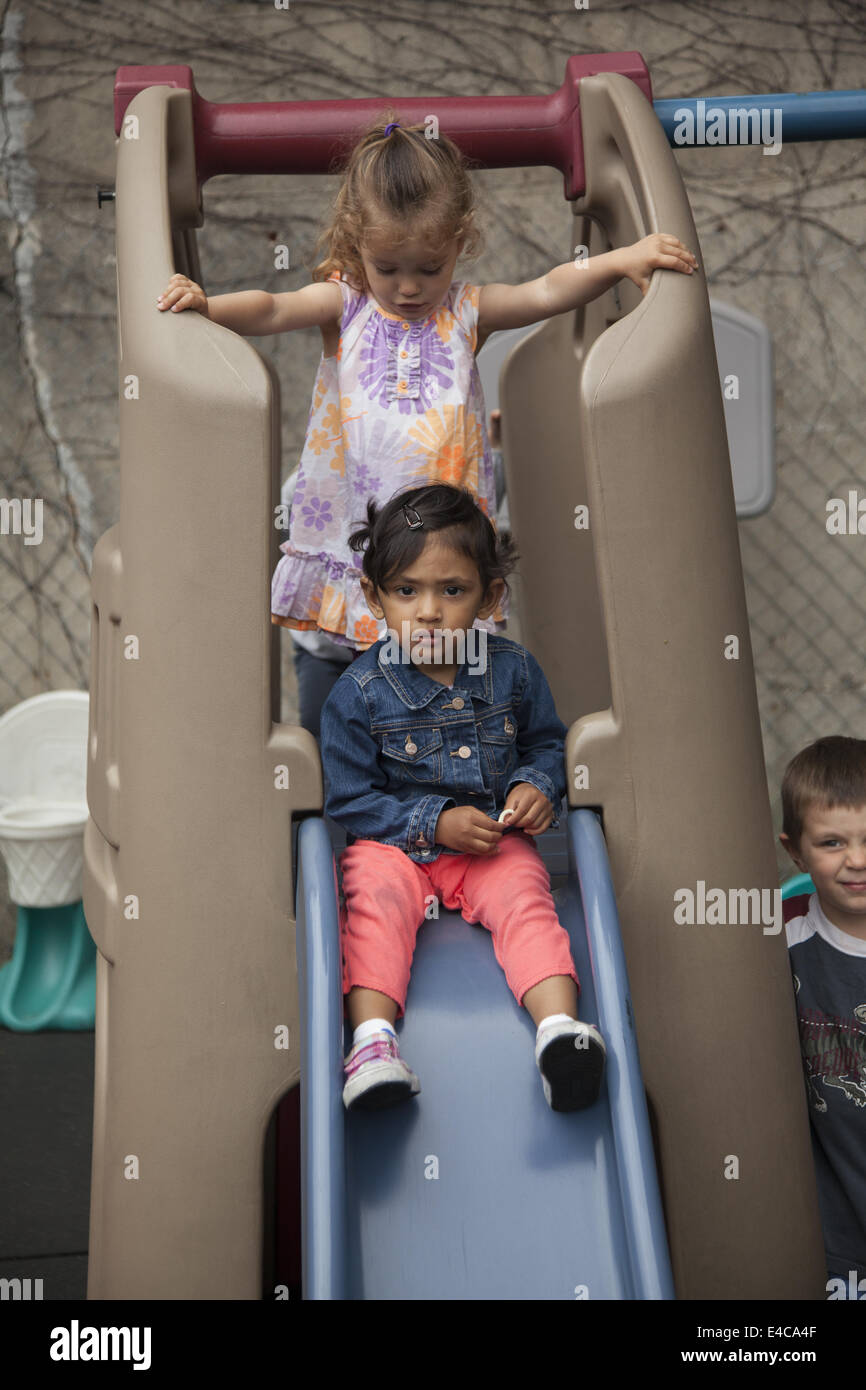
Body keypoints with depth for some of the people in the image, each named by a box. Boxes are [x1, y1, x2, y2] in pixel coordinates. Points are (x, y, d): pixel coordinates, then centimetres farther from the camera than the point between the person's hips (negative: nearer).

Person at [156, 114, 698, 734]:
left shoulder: (467, 310, 5)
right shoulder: (343, 303, 3)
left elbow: (546, 292, -5)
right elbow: (274, 310, -10)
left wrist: (623, 259, -18)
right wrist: (206, 304, -28)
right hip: (342, 547, 0)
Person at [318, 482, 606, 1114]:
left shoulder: (514, 670, -2)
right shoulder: (359, 692, -10)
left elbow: (548, 742, 14)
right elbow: (351, 800, -7)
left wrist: (537, 786, -9)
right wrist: (436, 822, -17)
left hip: (496, 841, 2)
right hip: (392, 844, -1)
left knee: (524, 901, -24)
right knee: (377, 902, -28)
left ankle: (560, 1025, -38)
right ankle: (372, 1039, -38)